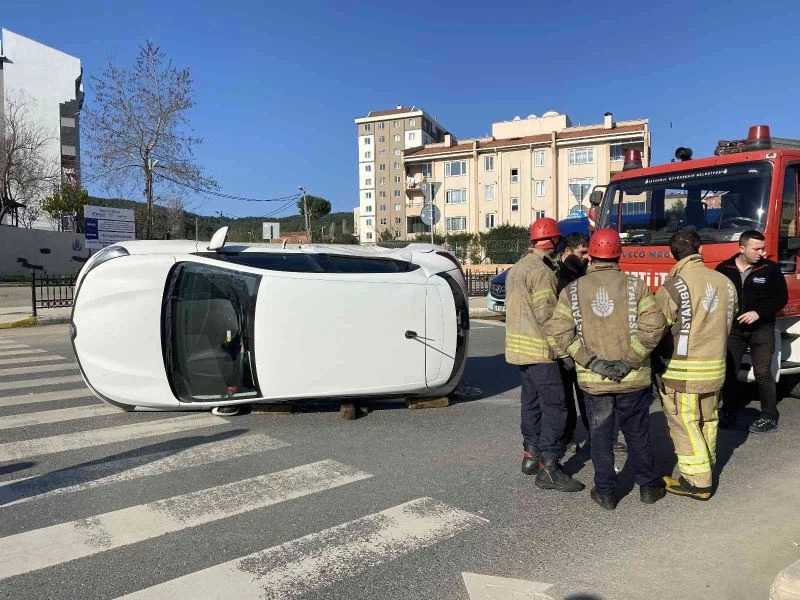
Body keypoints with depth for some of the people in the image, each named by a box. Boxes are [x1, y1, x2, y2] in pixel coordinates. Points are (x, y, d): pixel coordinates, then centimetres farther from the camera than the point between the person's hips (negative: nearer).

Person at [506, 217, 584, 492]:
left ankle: (531, 454, 28)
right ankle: (548, 468, -3)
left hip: (519, 346, 10)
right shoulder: (542, 272, -17)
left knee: (531, 402, 18)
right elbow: (547, 316, -19)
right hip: (539, 350, -10)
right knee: (554, 407, -5)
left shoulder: (516, 268, 13)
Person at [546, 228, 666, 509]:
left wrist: (593, 362, -10)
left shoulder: (572, 290, -2)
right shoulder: (635, 284, -4)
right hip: (634, 379, 0)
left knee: (600, 437, 13)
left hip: (593, 380, 0)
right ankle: (649, 486, 31)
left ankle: (605, 492, 22)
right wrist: (629, 361, -12)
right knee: (637, 435, 17)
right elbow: (653, 326, -15)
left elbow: (559, 333, -11)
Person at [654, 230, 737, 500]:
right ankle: (706, 467, 35)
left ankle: (697, 482, 8)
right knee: (707, 420, 20)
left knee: (685, 425, 3)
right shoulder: (725, 283, 3)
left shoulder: (674, 286, -16)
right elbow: (727, 323, 11)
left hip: (682, 370, -6)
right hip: (715, 367, 7)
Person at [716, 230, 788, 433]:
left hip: (761, 330, -2)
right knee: (728, 371, 7)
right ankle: (729, 413, 22)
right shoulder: (723, 269, -1)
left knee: (763, 374, 1)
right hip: (733, 329, 2)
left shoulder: (771, 269, -4)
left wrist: (758, 313, -16)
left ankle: (769, 418, 11)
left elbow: (781, 298, -3)